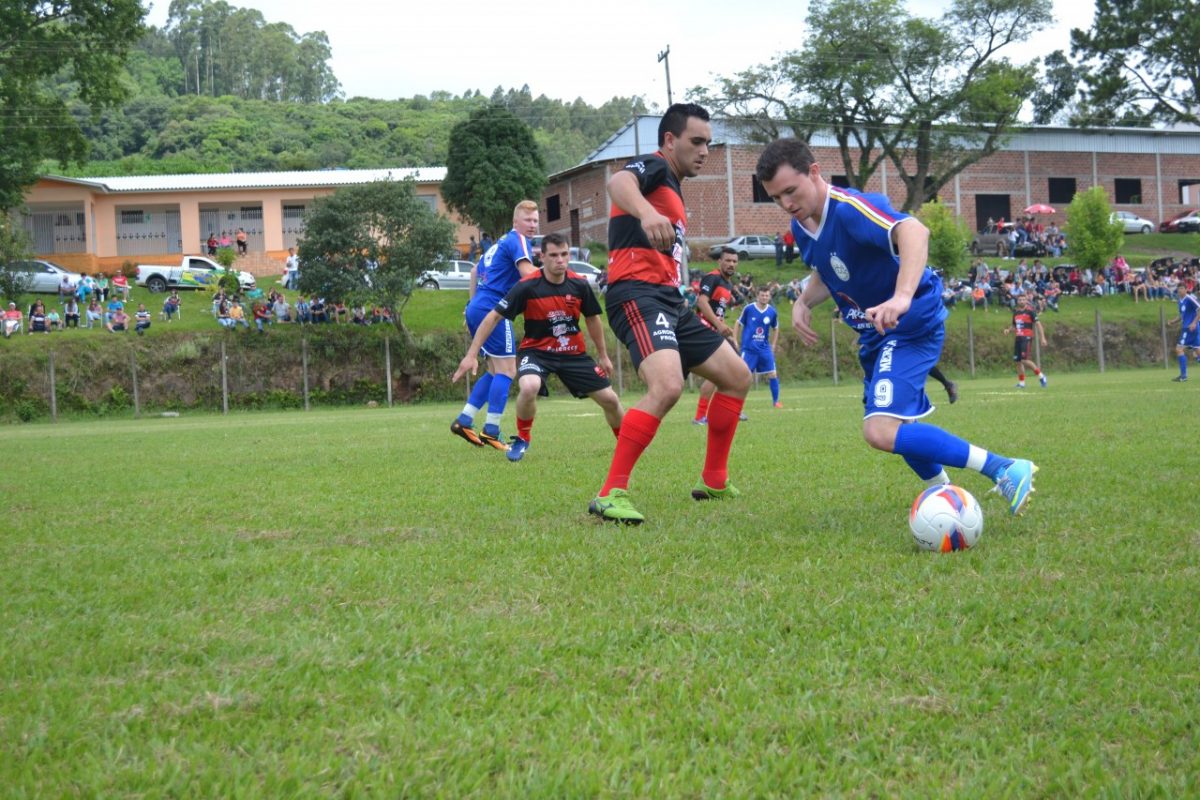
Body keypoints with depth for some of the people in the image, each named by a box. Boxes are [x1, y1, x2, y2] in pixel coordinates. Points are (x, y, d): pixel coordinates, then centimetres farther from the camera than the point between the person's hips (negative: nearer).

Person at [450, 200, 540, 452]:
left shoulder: (501, 243, 23)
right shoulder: (518, 241, -6)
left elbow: (475, 271, 33)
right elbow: (528, 274, -21)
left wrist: (474, 303, 36)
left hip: (476, 308, 9)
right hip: (493, 310, -9)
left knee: (495, 371, 14)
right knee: (506, 370, -9)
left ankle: (464, 420, 10)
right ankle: (491, 431, -13)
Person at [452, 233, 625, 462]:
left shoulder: (579, 285, -8)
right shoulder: (527, 287, -18)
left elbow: (592, 319, 10)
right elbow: (493, 317, -14)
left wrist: (603, 355, 16)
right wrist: (471, 355, -17)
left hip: (574, 353, 4)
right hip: (536, 351, -3)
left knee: (610, 399, 0)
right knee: (529, 387, -35)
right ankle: (522, 439, -7)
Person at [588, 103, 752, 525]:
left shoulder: (672, 189, 26)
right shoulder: (653, 167, -3)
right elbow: (619, 182, -29)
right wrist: (645, 213, -49)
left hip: (668, 300, 10)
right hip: (638, 295, -10)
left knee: (737, 376, 13)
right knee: (668, 385, -31)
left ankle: (714, 482, 22)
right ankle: (611, 495, -29)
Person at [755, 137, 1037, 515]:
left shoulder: (849, 208, -25)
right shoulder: (801, 228, 3)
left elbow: (913, 230, -44)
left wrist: (902, 297, -59)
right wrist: (803, 303, 2)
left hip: (911, 326, -10)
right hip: (876, 333, 10)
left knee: (881, 431, -24)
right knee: (894, 428, 21)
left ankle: (1005, 470, -21)